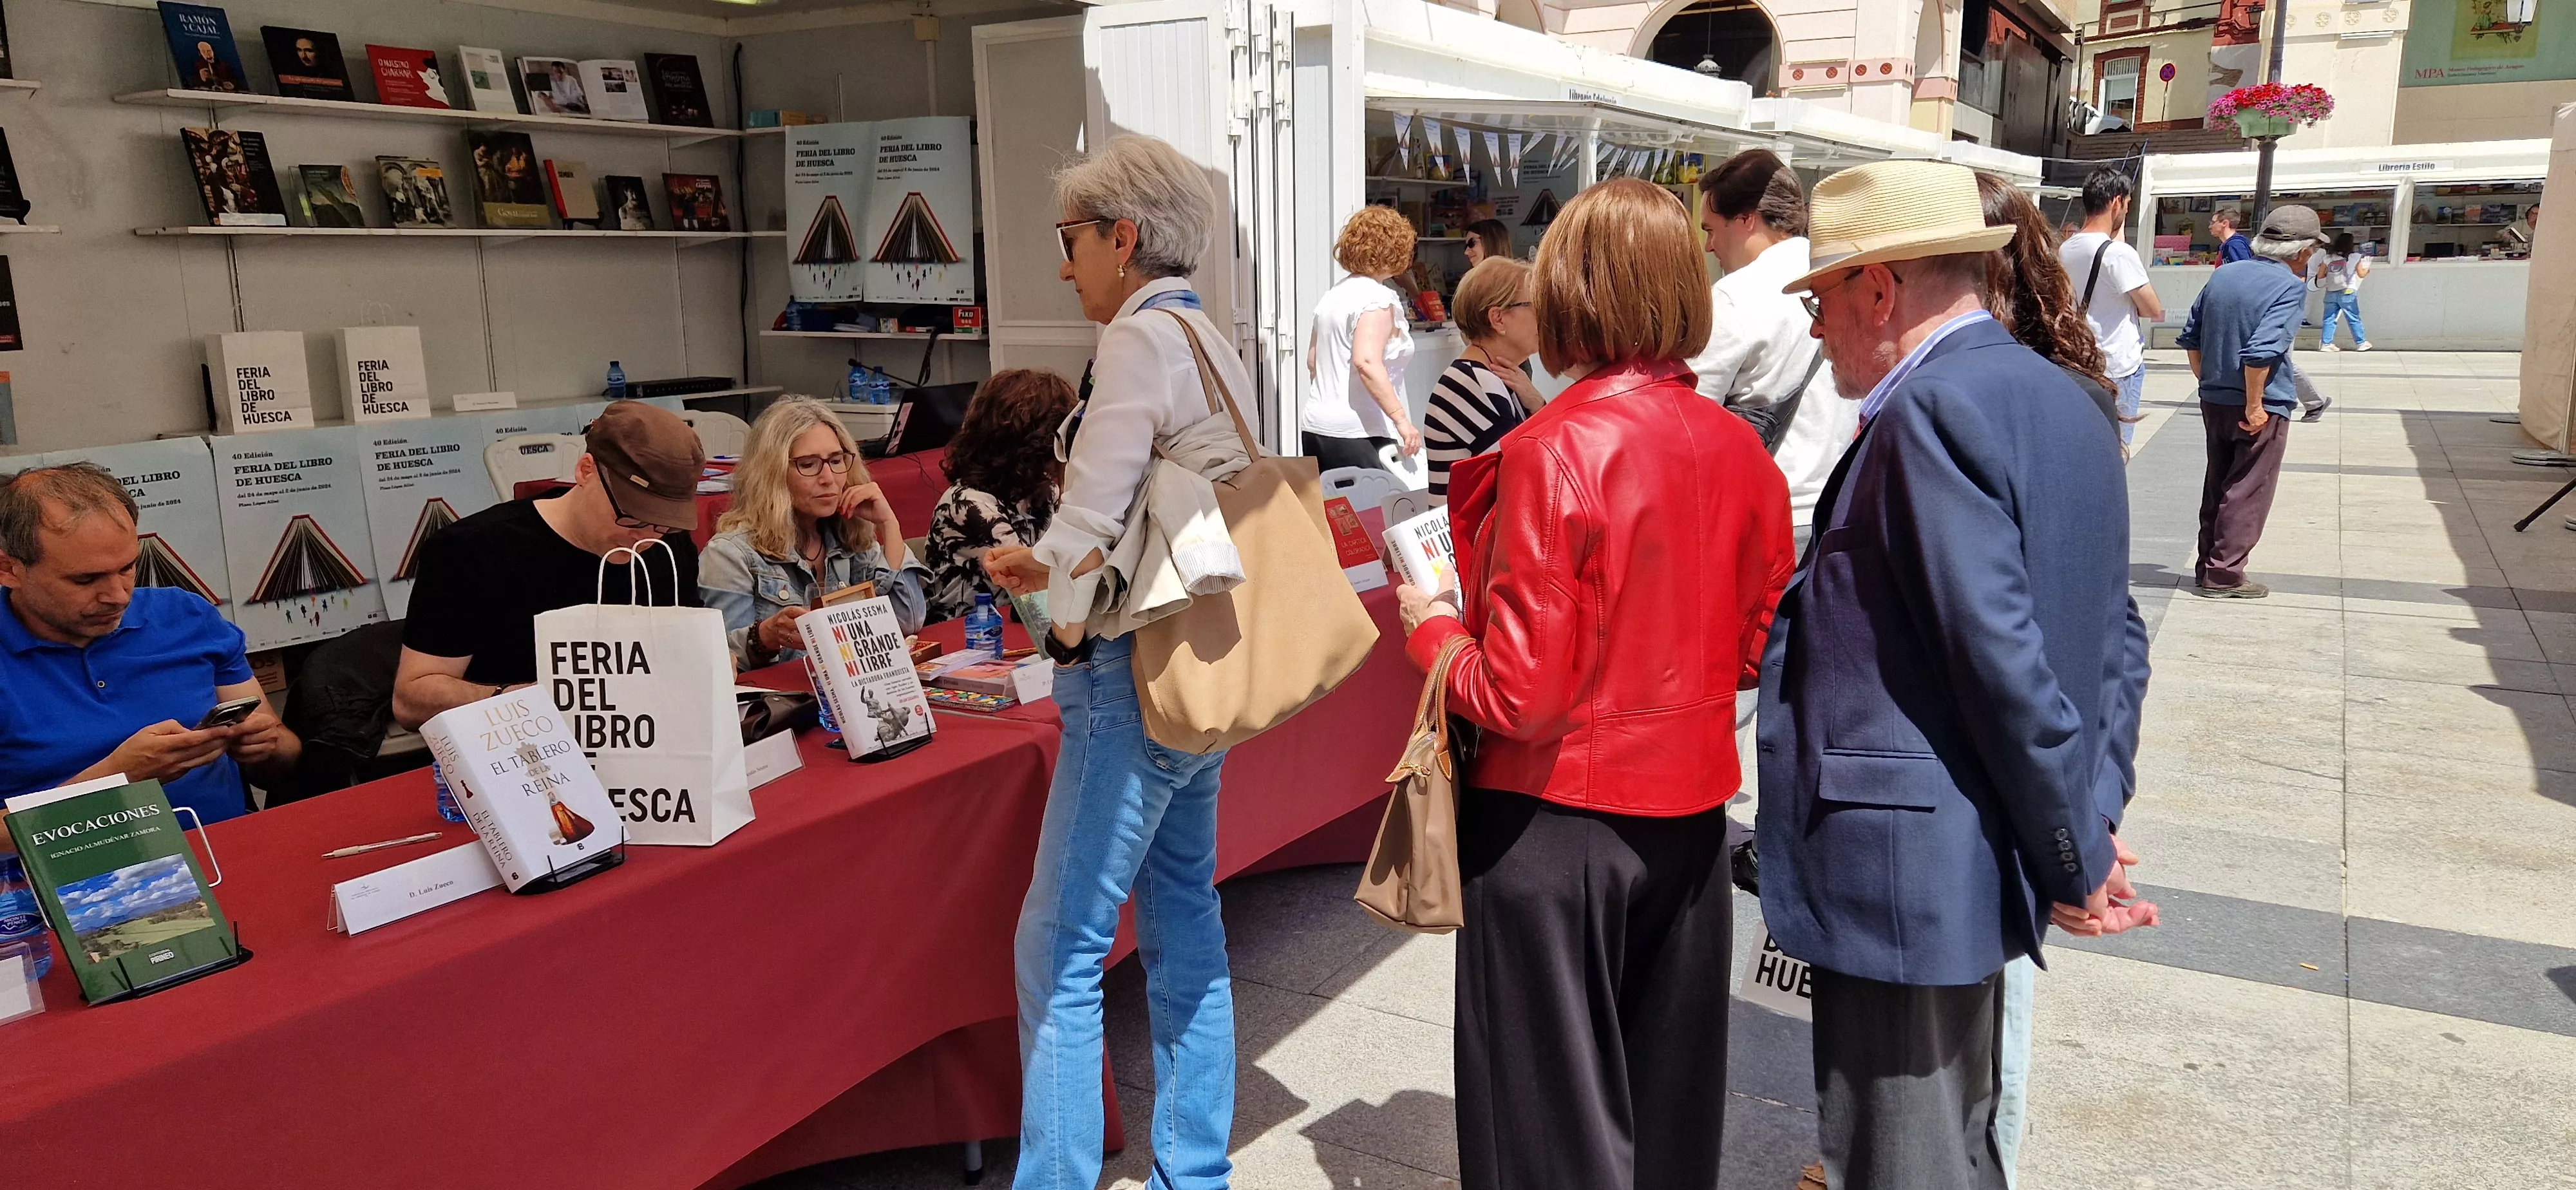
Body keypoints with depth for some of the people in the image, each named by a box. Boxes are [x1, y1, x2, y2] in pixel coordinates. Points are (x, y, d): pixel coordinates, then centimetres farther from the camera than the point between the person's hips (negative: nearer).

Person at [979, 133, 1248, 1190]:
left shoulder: (1140, 339, -14)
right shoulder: (1214, 343, 14)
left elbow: (1087, 524, -18)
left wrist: (1068, 626, 0)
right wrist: (1050, 562, 15)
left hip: (1137, 671, -10)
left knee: (1059, 946, -3)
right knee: (1184, 924, 16)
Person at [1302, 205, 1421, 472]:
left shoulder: (1332, 295, 15)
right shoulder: (1378, 298, -10)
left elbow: (1313, 361, 22)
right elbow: (1366, 362, -24)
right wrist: (1402, 419, -23)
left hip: (1315, 427, 9)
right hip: (1358, 433, -9)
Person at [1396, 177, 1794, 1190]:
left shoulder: (1554, 450, -20)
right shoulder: (1741, 450, -2)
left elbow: (1519, 696, -20)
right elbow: (1758, 651, 8)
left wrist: (1431, 630, -3)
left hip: (1556, 825, -6)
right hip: (1690, 814, 6)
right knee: (1670, 1107, 21)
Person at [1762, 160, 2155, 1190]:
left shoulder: (1933, 408, -18)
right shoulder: (2061, 401, 12)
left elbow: (2003, 654, -22)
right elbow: (2115, 635, 13)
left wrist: (2076, 859, -13)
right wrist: (2095, 813, 9)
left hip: (1900, 872, -10)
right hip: (1981, 864, 10)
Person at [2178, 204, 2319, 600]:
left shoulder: (2222, 274, 7)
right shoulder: (2290, 286, -15)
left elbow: (2191, 337, 12)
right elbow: (2260, 351, -26)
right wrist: (2254, 407, -19)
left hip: (2213, 401, 7)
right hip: (2262, 408, -7)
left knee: (2217, 487, 16)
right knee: (2247, 493, 2)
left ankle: (2207, 568, 22)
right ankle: (2224, 575, 4)